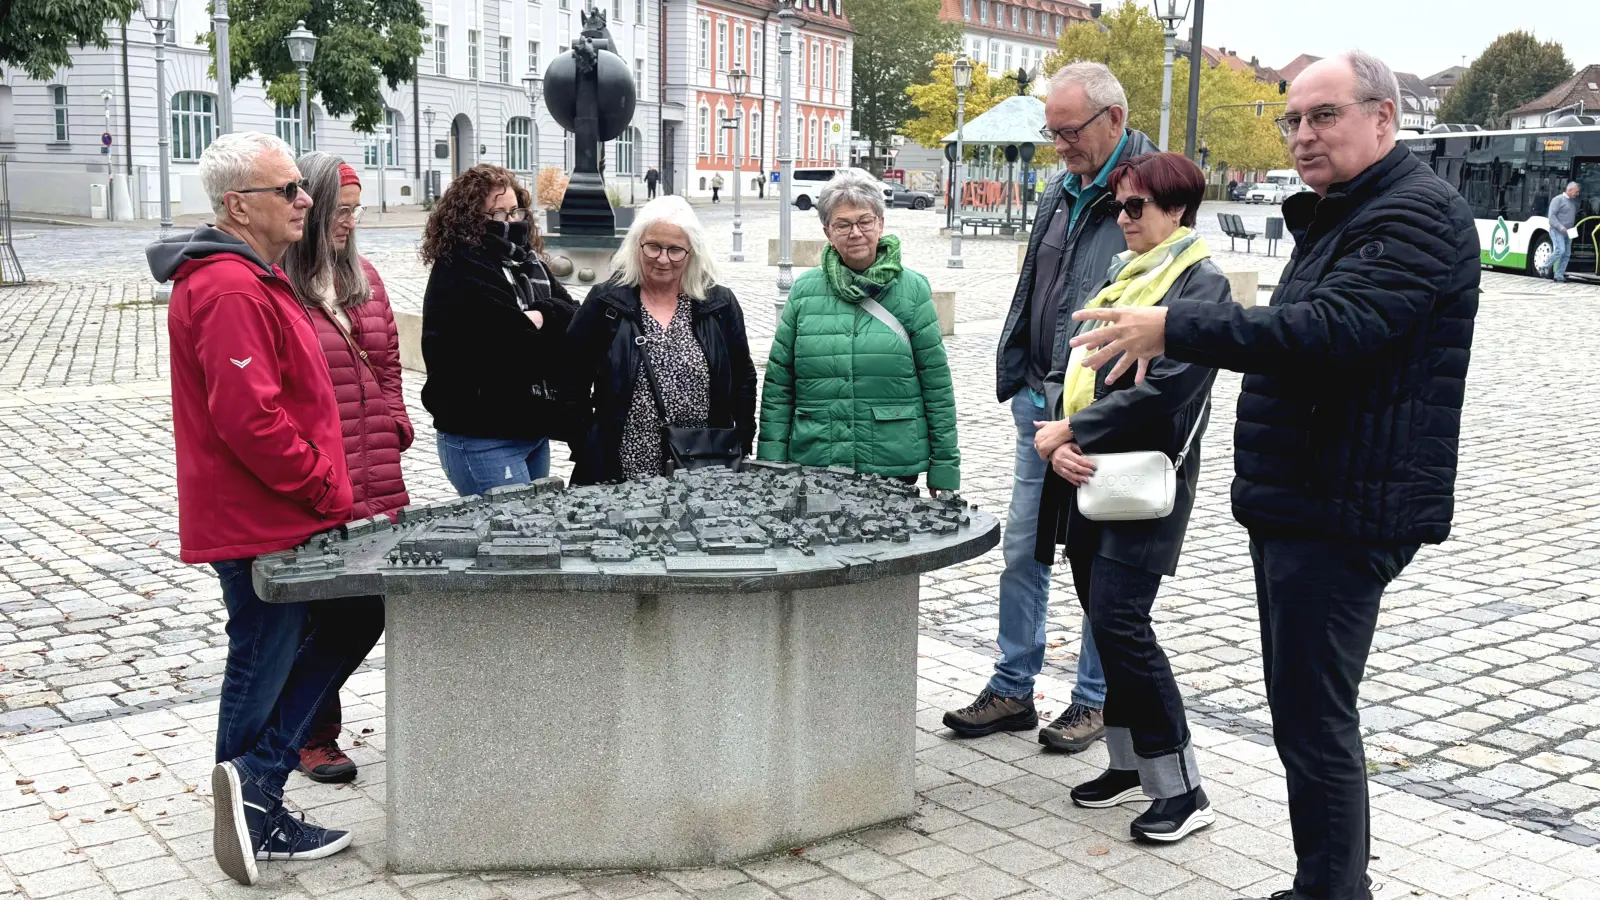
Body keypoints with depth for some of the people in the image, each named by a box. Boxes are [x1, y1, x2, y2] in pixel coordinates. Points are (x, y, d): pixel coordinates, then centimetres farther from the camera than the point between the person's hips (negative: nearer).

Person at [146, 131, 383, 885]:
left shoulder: (252, 278, 14)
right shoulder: (231, 291, -21)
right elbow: (251, 418, -28)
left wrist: (325, 484, 15)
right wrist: (327, 488, -17)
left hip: (286, 515, 10)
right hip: (260, 524, -10)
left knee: (353, 620, 15)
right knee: (264, 668, 2)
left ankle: (254, 785, 16)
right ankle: (257, 806, 16)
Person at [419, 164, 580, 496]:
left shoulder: (528, 262, 13)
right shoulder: (460, 271, -12)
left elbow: (576, 319, 3)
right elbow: (516, 346, -20)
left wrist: (543, 315, -15)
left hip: (532, 430, 8)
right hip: (483, 438, -8)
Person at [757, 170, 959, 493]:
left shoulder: (912, 289, 1)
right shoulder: (805, 291, 4)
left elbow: (937, 385, 1)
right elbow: (777, 383, 6)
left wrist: (944, 470, 0)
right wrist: (771, 466, 0)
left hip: (895, 467, -1)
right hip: (812, 465, 1)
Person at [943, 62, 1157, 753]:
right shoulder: (1059, 192, 13)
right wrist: (1015, 378, 13)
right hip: (1041, 403, 8)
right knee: (1022, 552, 11)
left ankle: (1094, 700, 19)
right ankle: (1012, 690, 23)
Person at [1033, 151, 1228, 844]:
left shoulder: (1201, 284, -7)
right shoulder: (1118, 277, 16)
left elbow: (1163, 388, -19)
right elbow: (1065, 368, 10)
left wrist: (1071, 431, -13)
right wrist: (1059, 439, -8)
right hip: (1086, 477, 8)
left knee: (1119, 623, -12)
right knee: (1106, 621, 12)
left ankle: (1182, 789, -2)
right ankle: (1130, 764, 25)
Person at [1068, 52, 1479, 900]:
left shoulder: (1417, 215, -15)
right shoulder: (1337, 216, 19)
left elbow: (1331, 330, -29)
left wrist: (1176, 326, -29)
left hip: (1343, 512, -11)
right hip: (1295, 504, 11)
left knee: (1313, 718, -8)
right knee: (1302, 706, 16)